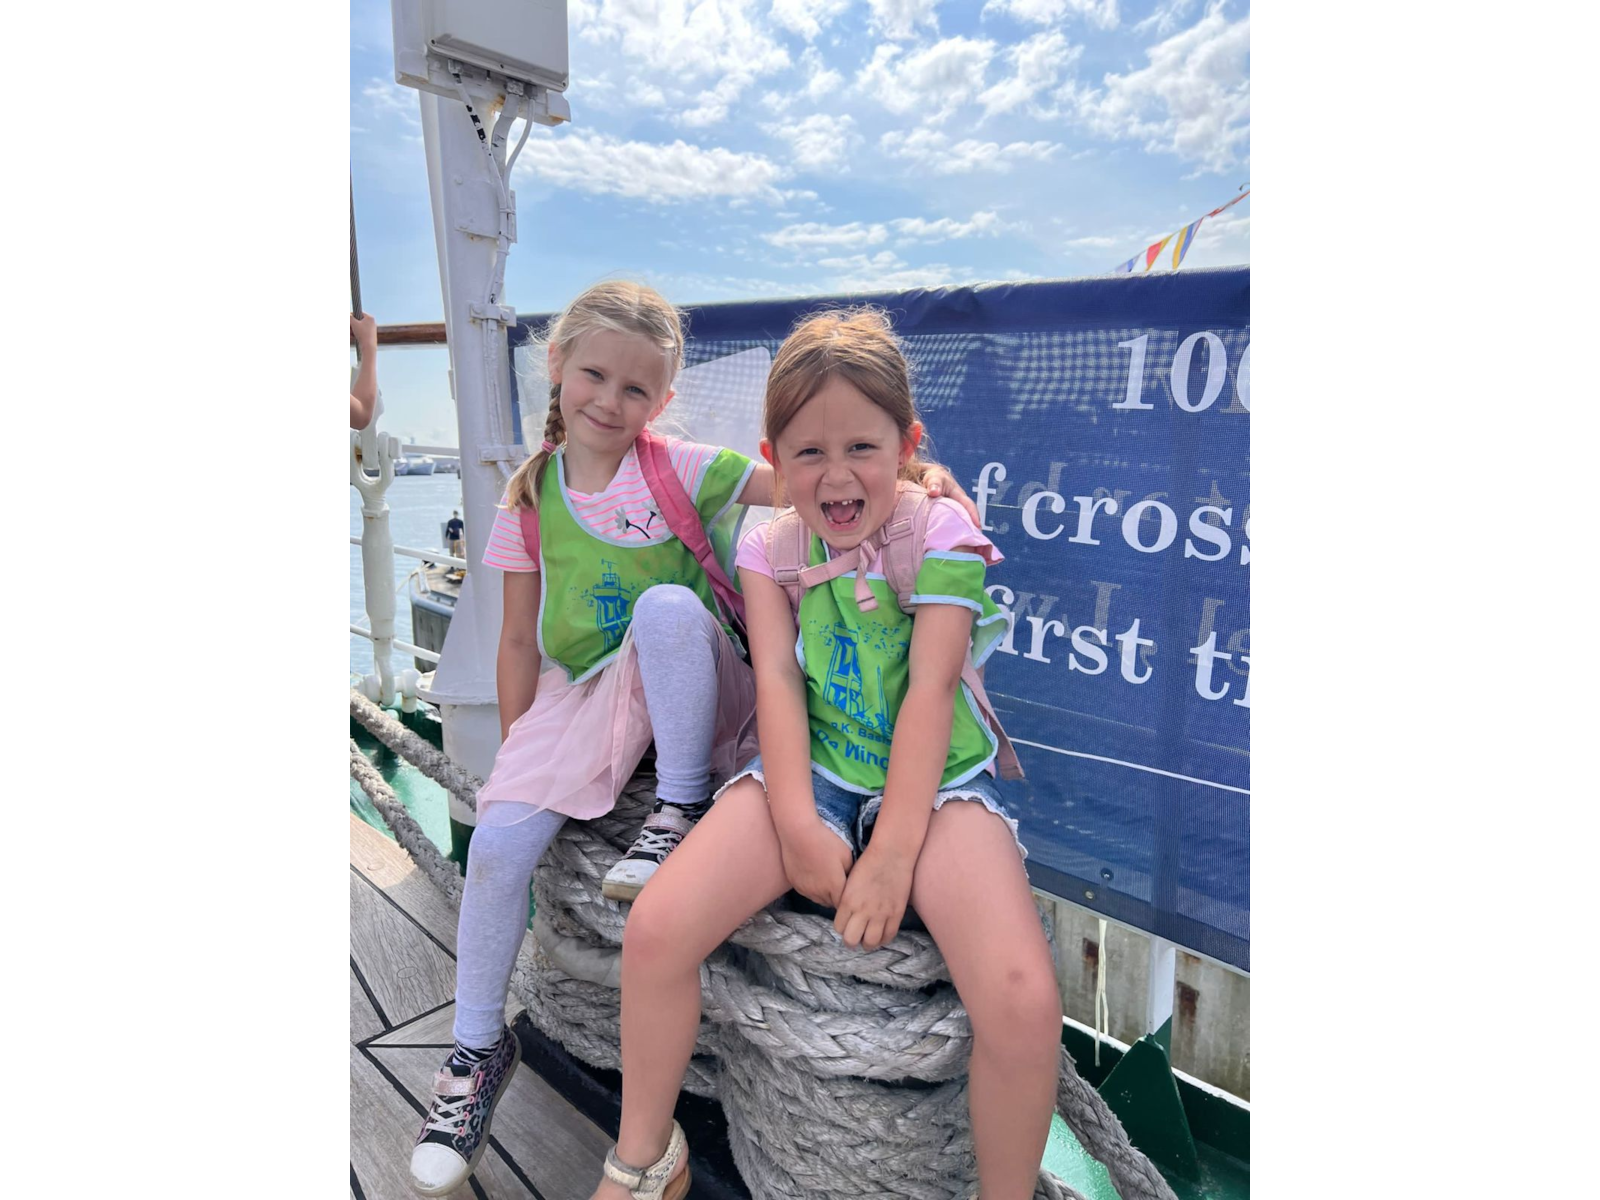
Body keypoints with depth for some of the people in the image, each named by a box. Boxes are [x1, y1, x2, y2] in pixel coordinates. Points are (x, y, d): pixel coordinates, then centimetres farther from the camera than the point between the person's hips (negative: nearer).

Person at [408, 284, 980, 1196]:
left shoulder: (682, 469, -5)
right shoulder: (529, 500, 3)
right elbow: (521, 641, 6)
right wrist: (514, 748, 4)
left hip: (685, 693, -3)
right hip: (580, 696, 3)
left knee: (668, 605, -35)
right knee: (499, 838, -15)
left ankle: (683, 808, -16)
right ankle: (479, 1050, 10)